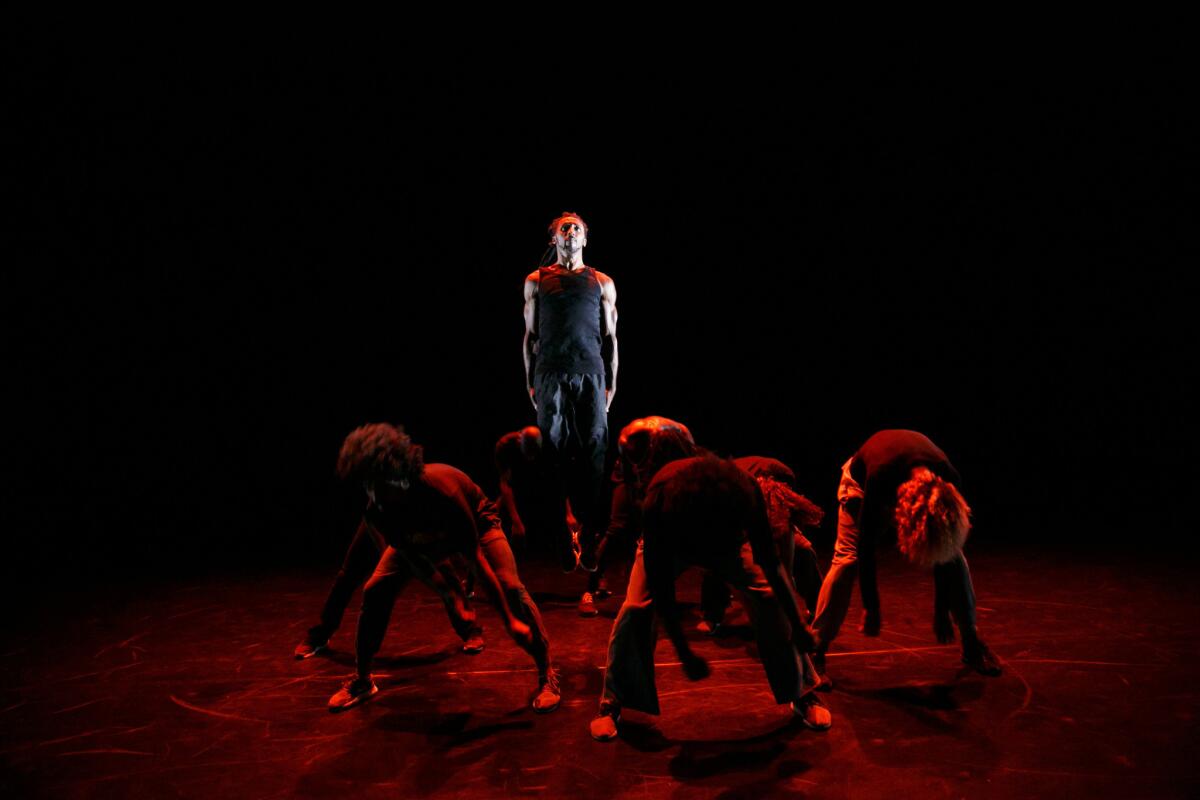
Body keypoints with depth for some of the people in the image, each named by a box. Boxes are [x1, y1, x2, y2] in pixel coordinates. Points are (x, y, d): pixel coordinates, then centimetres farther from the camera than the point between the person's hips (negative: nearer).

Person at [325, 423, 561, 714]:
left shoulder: (441, 491, -44)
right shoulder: (376, 512, -29)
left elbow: (475, 559, -38)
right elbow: (413, 559, -17)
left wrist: (510, 620, -33)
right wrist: (453, 597, -24)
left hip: (475, 523, -4)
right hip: (418, 535, 4)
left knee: (511, 588, -24)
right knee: (374, 593, -9)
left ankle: (547, 676, -8)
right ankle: (362, 681, 12)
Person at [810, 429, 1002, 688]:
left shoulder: (949, 483, -35)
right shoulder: (879, 478, -44)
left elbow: (944, 549, -21)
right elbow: (866, 547, -32)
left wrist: (941, 612, -13)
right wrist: (871, 608, -25)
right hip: (861, 479, -3)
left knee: (953, 555, -8)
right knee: (848, 557, -19)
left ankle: (971, 643, 9)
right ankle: (816, 652, -15)